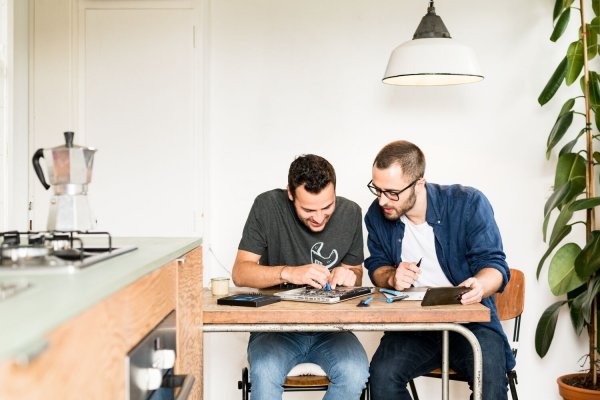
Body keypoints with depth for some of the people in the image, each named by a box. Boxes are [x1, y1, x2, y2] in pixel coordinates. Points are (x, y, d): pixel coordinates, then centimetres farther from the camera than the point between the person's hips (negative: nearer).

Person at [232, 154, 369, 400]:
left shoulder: (350, 213, 0)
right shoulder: (268, 206, -9)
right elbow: (240, 273, -11)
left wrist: (350, 276, -11)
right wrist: (288, 273, -28)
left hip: (330, 328, 3)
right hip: (276, 326, -2)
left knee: (355, 373, -28)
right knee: (264, 373, -34)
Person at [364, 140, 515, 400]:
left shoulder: (468, 204, -9)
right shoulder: (377, 216, 2)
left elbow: (494, 264, -9)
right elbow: (377, 267, 14)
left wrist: (481, 285, -33)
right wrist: (392, 277, -11)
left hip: (471, 320, -3)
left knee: (490, 378, -32)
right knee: (382, 374, -26)